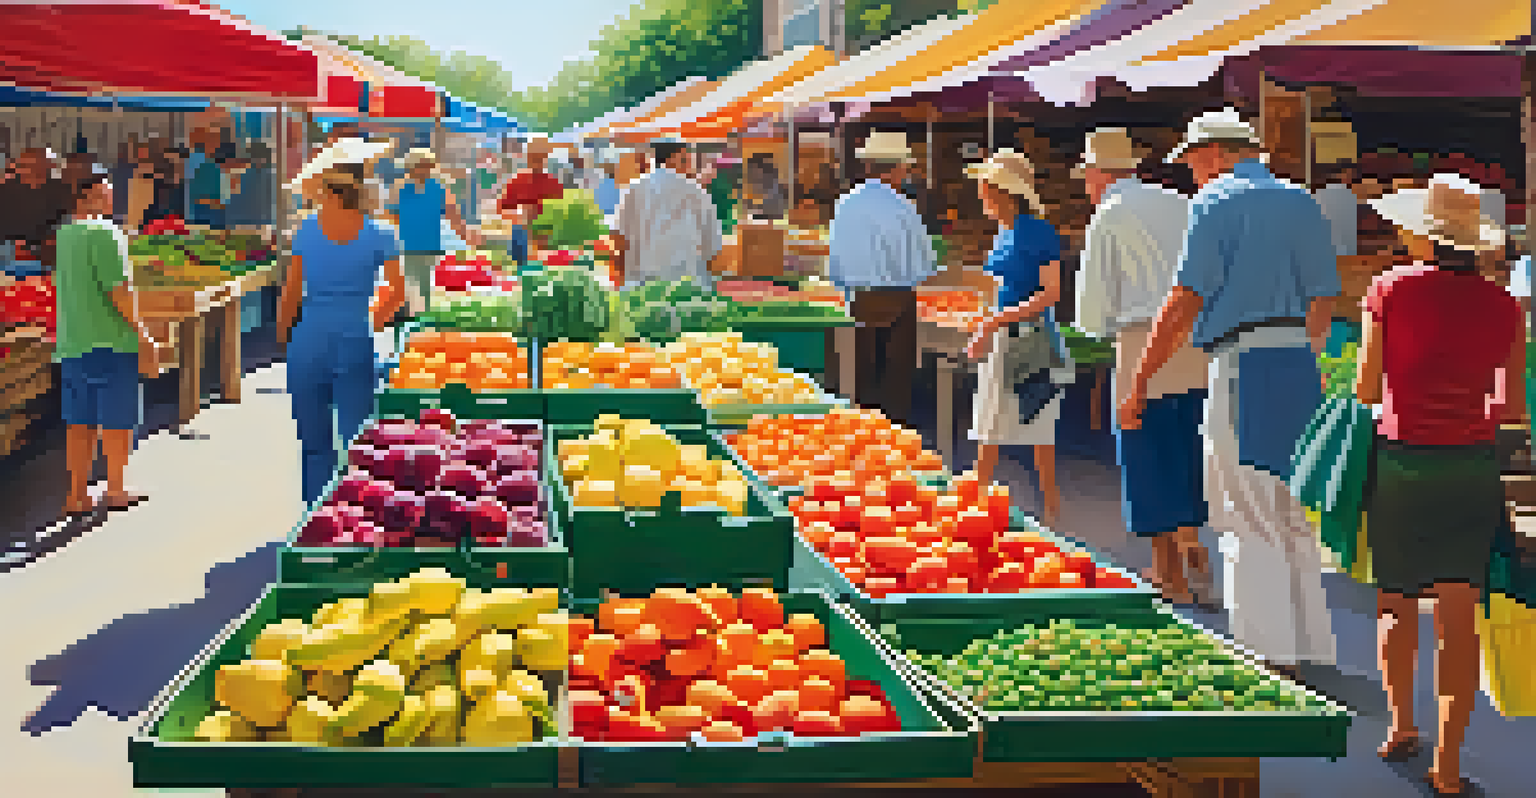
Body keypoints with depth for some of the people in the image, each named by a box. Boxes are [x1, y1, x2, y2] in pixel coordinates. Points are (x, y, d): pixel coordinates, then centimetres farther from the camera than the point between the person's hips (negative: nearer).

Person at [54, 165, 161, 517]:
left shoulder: (64, 235, 11)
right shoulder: (104, 234, -15)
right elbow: (119, 290, -19)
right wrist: (143, 334, -13)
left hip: (71, 343, 8)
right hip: (110, 341, -8)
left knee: (79, 422, 10)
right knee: (117, 420, 2)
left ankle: (76, 495, 11)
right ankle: (115, 490, 8)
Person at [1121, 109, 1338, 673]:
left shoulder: (1216, 202, -5)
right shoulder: (1301, 202, 15)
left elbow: (1186, 299, -12)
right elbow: (1323, 299, 15)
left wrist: (1140, 381, -10)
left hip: (1244, 363, -7)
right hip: (1300, 365, 7)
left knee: (1248, 519, 0)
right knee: (1290, 514, 17)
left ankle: (1269, 650, 1)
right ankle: (1311, 644, 23)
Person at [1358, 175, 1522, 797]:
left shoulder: (1391, 290, -6)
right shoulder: (1501, 305, -1)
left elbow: (1367, 390, -5)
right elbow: (1514, 405, 3)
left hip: (1402, 461, -1)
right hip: (1472, 467, 1)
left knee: (1396, 605, 18)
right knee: (1459, 618, 4)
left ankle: (1401, 727, 27)